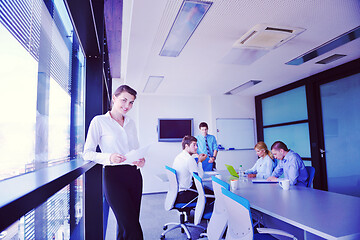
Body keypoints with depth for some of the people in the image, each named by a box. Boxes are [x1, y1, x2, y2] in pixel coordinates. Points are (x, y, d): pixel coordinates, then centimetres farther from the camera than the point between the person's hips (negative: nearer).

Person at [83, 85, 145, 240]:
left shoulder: (131, 123, 15)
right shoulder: (99, 121, -1)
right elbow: (87, 153, -4)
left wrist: (141, 159, -2)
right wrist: (109, 157, -22)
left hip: (134, 174, 6)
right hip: (114, 176, -5)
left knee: (126, 225, 12)